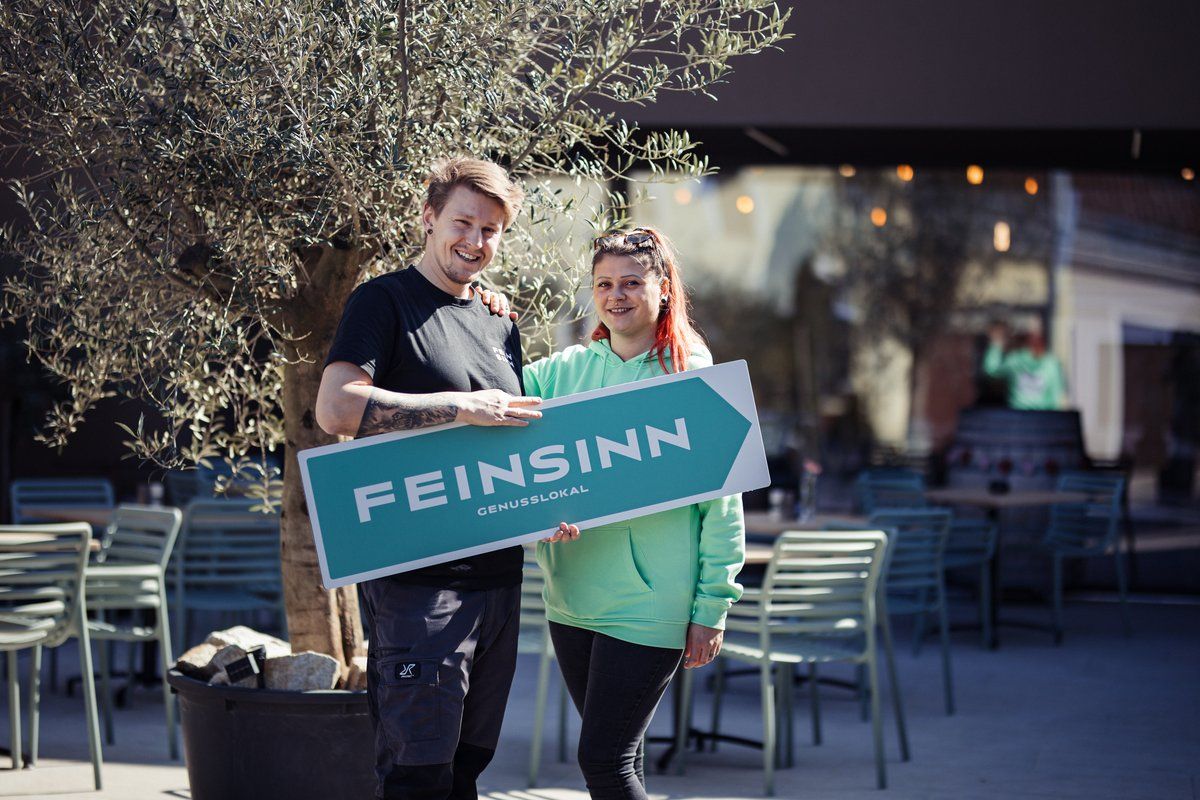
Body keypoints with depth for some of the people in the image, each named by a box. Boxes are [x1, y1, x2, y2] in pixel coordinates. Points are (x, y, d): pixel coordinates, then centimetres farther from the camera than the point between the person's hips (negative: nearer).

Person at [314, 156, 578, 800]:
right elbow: (335, 408, -19)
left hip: (497, 573, 7)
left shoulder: (499, 324, 18)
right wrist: (461, 407, -21)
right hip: (416, 573, -7)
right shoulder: (385, 301, -4)